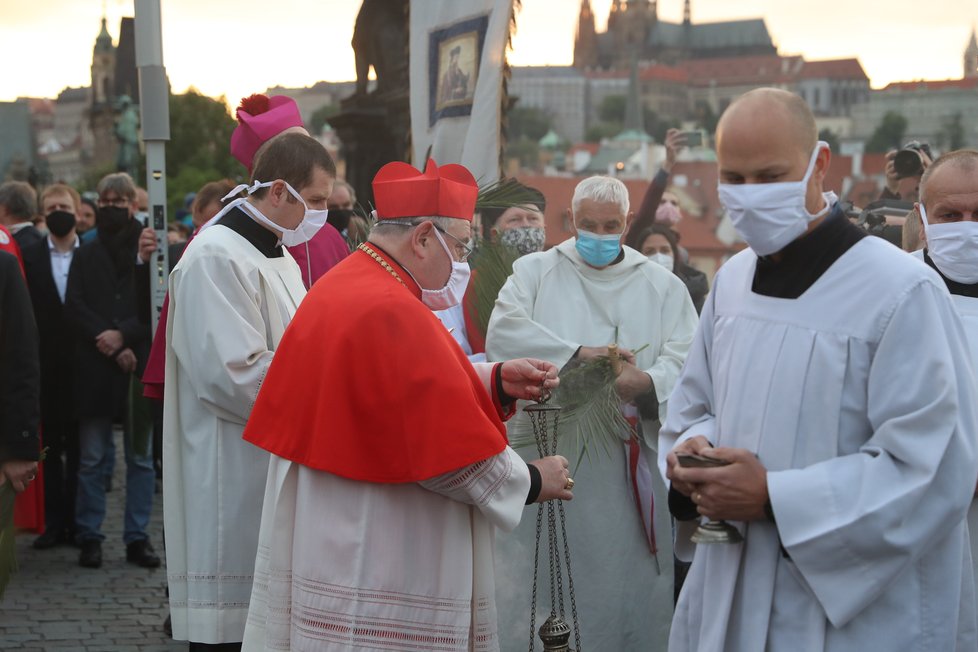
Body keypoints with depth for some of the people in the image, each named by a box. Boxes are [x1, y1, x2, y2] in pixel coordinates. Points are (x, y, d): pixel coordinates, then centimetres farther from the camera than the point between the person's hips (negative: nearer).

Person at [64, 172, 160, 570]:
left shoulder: (151, 250, 3)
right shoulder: (85, 256, 11)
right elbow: (74, 308, 1)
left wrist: (123, 335, -13)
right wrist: (110, 345, -9)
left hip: (139, 367, -1)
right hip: (95, 370, 1)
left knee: (141, 458, 4)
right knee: (92, 458, 3)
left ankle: (138, 537, 11)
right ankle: (89, 537, 10)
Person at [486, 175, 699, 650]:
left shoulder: (662, 286, 11)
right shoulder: (534, 271, 8)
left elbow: (684, 364, -2)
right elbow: (504, 334, -9)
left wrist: (643, 383, -24)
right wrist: (581, 353, -16)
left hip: (627, 464, 1)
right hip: (546, 454, -1)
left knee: (623, 583, 4)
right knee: (537, 589, 1)